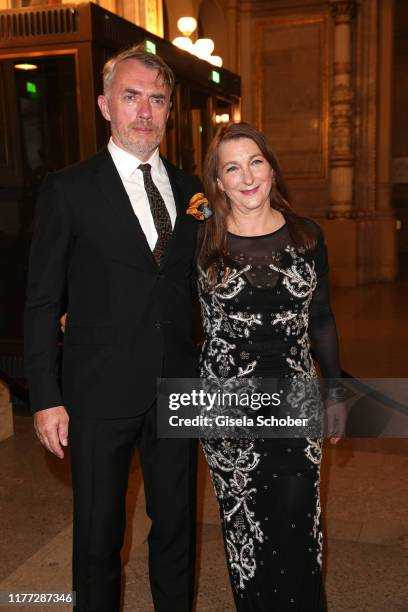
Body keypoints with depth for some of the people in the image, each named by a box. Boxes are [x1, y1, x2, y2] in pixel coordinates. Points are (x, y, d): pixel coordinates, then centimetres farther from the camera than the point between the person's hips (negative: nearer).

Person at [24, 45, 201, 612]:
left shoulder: (190, 190, 7)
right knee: (98, 535, 13)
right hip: (100, 394, -3)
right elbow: (41, 301, -4)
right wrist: (46, 397, -8)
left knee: (176, 527, 18)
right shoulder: (68, 189, -5)